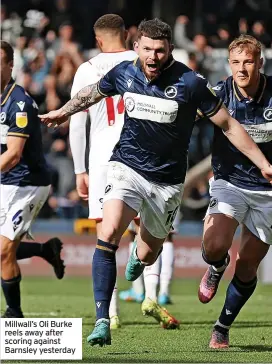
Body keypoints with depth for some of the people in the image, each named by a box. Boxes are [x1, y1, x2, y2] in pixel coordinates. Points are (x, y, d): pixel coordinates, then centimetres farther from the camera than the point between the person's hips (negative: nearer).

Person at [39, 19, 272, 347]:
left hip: (167, 181, 0)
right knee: (108, 234, -24)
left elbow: (228, 125, -5)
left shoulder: (190, 83, -14)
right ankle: (102, 321, -22)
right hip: (127, 168, 0)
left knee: (148, 254, 11)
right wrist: (63, 112, 33)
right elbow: (93, 92, 19)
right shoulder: (124, 73, -5)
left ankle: (137, 257, 53)